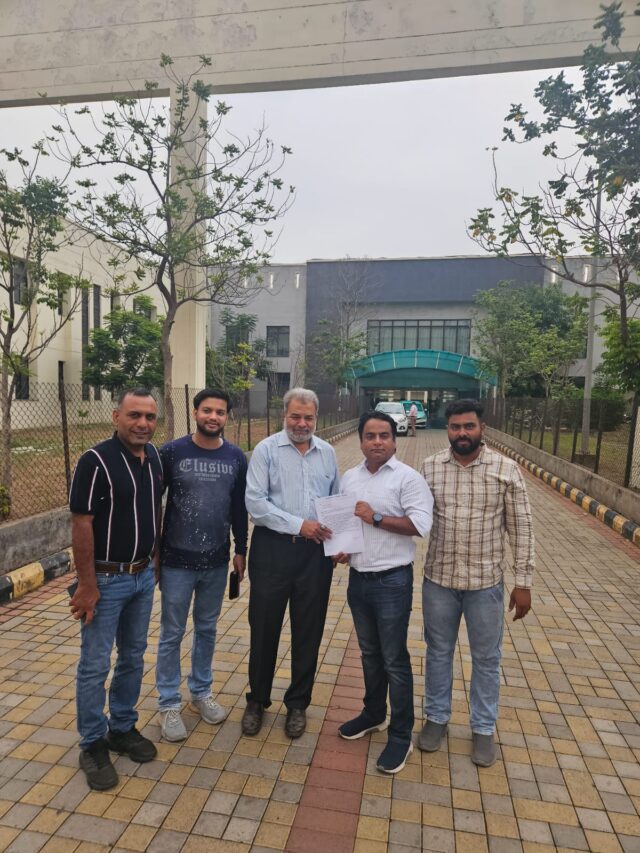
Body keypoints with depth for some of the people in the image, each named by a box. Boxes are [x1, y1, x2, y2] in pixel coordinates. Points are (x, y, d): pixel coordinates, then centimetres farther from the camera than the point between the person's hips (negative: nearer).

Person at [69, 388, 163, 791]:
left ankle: (123, 728, 37)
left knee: (134, 657, 18)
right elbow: (81, 525, -18)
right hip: (105, 579, -6)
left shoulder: (155, 456, 1)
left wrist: (154, 559, 13)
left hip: (143, 575, 7)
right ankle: (93, 744, 26)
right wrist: (87, 585, -17)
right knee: (96, 665, 7)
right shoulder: (96, 461, -19)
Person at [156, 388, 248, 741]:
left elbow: (240, 508, 7)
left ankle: (201, 692, 37)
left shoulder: (236, 457, -1)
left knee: (206, 629, 18)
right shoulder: (171, 452, -10)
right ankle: (169, 703, 26)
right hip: (177, 561, -3)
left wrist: (241, 550, 8)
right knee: (172, 634, 9)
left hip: (216, 561, 3)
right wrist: (154, 551, -2)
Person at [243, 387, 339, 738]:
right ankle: (257, 700, 32)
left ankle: (298, 703, 32)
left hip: (315, 552, 3)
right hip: (272, 548, -2)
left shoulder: (327, 453, 7)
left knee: (308, 631, 12)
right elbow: (255, 502, -13)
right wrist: (299, 524, -18)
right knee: (264, 629, 10)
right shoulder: (266, 450, -5)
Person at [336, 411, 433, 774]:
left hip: (392, 581, -6)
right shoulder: (349, 478, 7)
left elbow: (421, 524, -21)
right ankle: (373, 713, 41)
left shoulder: (408, 478, -12)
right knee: (369, 653, 22)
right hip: (358, 578, 6)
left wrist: (375, 518, -21)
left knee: (395, 660, 5)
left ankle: (401, 735, 22)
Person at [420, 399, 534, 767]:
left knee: (486, 658, 15)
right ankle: (437, 718, 38)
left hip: (486, 581, -1)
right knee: (438, 652, 17)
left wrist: (524, 582, -5)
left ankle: (484, 728, 36)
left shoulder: (506, 470, -9)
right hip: (438, 578, 2)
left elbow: (521, 528, -5)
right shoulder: (429, 467, -4)